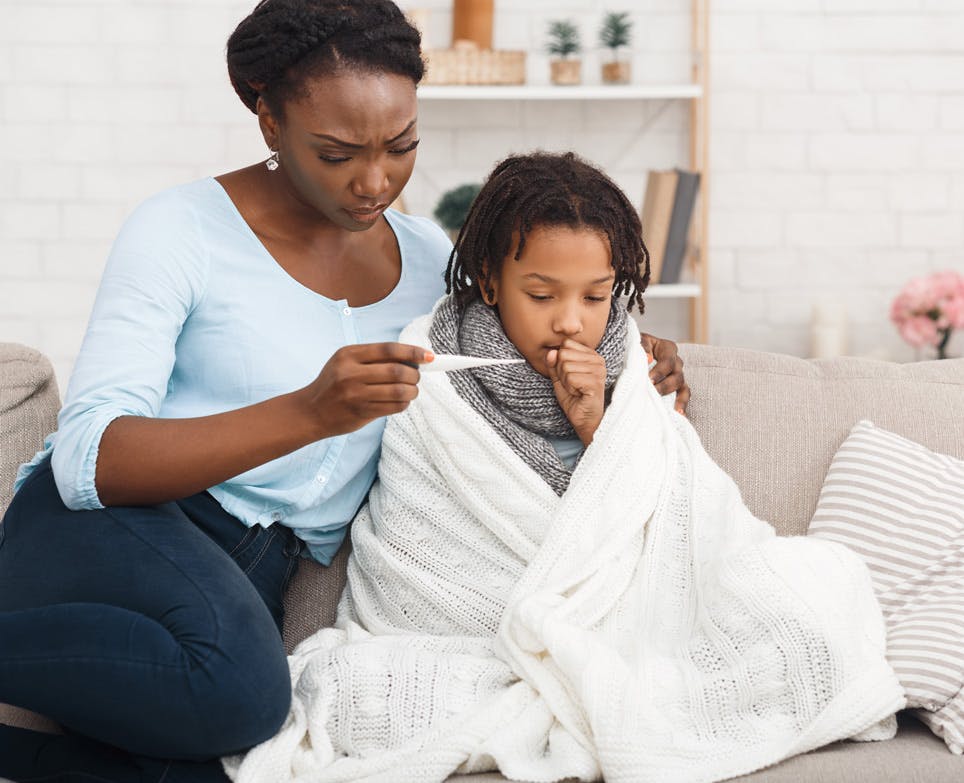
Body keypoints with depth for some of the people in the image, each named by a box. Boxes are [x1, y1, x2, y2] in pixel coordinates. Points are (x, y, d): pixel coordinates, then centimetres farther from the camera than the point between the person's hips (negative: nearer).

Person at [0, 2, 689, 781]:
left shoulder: (425, 253, 10)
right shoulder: (181, 230, -7)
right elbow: (87, 460, -19)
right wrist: (309, 413, -33)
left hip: (255, 583, 5)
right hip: (112, 531, -5)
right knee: (239, 686, -38)